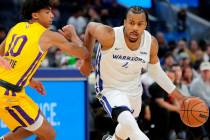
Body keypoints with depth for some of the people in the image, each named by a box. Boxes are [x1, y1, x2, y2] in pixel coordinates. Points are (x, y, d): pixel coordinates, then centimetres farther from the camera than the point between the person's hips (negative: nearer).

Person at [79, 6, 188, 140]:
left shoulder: (151, 43, -16)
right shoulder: (110, 36, -29)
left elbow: (155, 71, 2)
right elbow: (90, 27, -7)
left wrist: (178, 96, 0)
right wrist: (87, 60, -1)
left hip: (134, 90, 6)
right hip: (110, 89, -5)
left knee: (128, 126, 29)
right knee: (129, 123, -33)